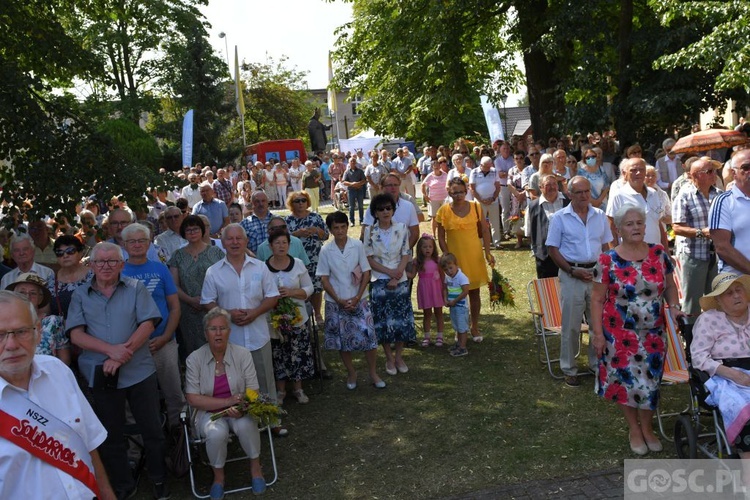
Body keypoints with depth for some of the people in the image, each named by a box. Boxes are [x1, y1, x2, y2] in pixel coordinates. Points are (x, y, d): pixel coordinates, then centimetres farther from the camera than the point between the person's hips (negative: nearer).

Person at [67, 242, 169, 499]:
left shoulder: (136, 288, 1)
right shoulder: (80, 295, 4)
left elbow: (148, 324, -8)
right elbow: (76, 335, -5)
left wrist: (123, 354, -17)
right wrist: (111, 350, -19)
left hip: (139, 371, -1)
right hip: (101, 375, 1)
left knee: (152, 429, 8)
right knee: (111, 434, 14)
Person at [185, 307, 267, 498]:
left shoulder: (242, 354, -6)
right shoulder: (194, 359, -8)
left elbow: (252, 392, -5)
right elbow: (193, 399, -11)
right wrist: (227, 401, -21)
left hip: (239, 410, 1)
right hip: (209, 412, -1)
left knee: (245, 425, -32)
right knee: (217, 432, -33)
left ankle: (255, 466, -3)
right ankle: (218, 475, -3)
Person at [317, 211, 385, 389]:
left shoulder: (358, 245, -5)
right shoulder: (326, 250, -5)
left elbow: (366, 273, -3)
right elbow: (324, 279, -2)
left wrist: (357, 298, -9)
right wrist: (339, 300, -10)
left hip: (358, 300, 0)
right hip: (336, 302, 1)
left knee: (369, 336, -4)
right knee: (342, 340, 8)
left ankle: (373, 373, 14)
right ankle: (351, 373, 26)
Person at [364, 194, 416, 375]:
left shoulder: (401, 229, -1)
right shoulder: (369, 231, -4)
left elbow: (406, 255, -1)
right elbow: (369, 259, -5)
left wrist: (397, 277, -12)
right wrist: (389, 272, -14)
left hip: (400, 281, 1)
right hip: (379, 281, -1)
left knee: (402, 319, 3)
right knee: (382, 320, 3)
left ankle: (399, 356, 21)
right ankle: (389, 358, 19)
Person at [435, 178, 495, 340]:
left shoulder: (475, 207, -1)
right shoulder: (444, 211, -5)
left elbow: (485, 231, 4)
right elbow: (441, 237, -2)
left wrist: (487, 252, -4)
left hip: (474, 256, 1)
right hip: (455, 258, -1)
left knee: (474, 292, 10)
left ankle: (475, 327, 24)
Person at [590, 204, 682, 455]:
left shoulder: (659, 254, -1)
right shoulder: (607, 260, -10)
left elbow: (670, 286, 11)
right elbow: (597, 299, -7)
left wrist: (674, 306, -8)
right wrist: (598, 333, -10)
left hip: (653, 332, 3)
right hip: (620, 333, -2)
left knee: (650, 379, 10)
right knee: (626, 380, 7)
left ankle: (647, 428, 32)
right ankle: (634, 430, 28)